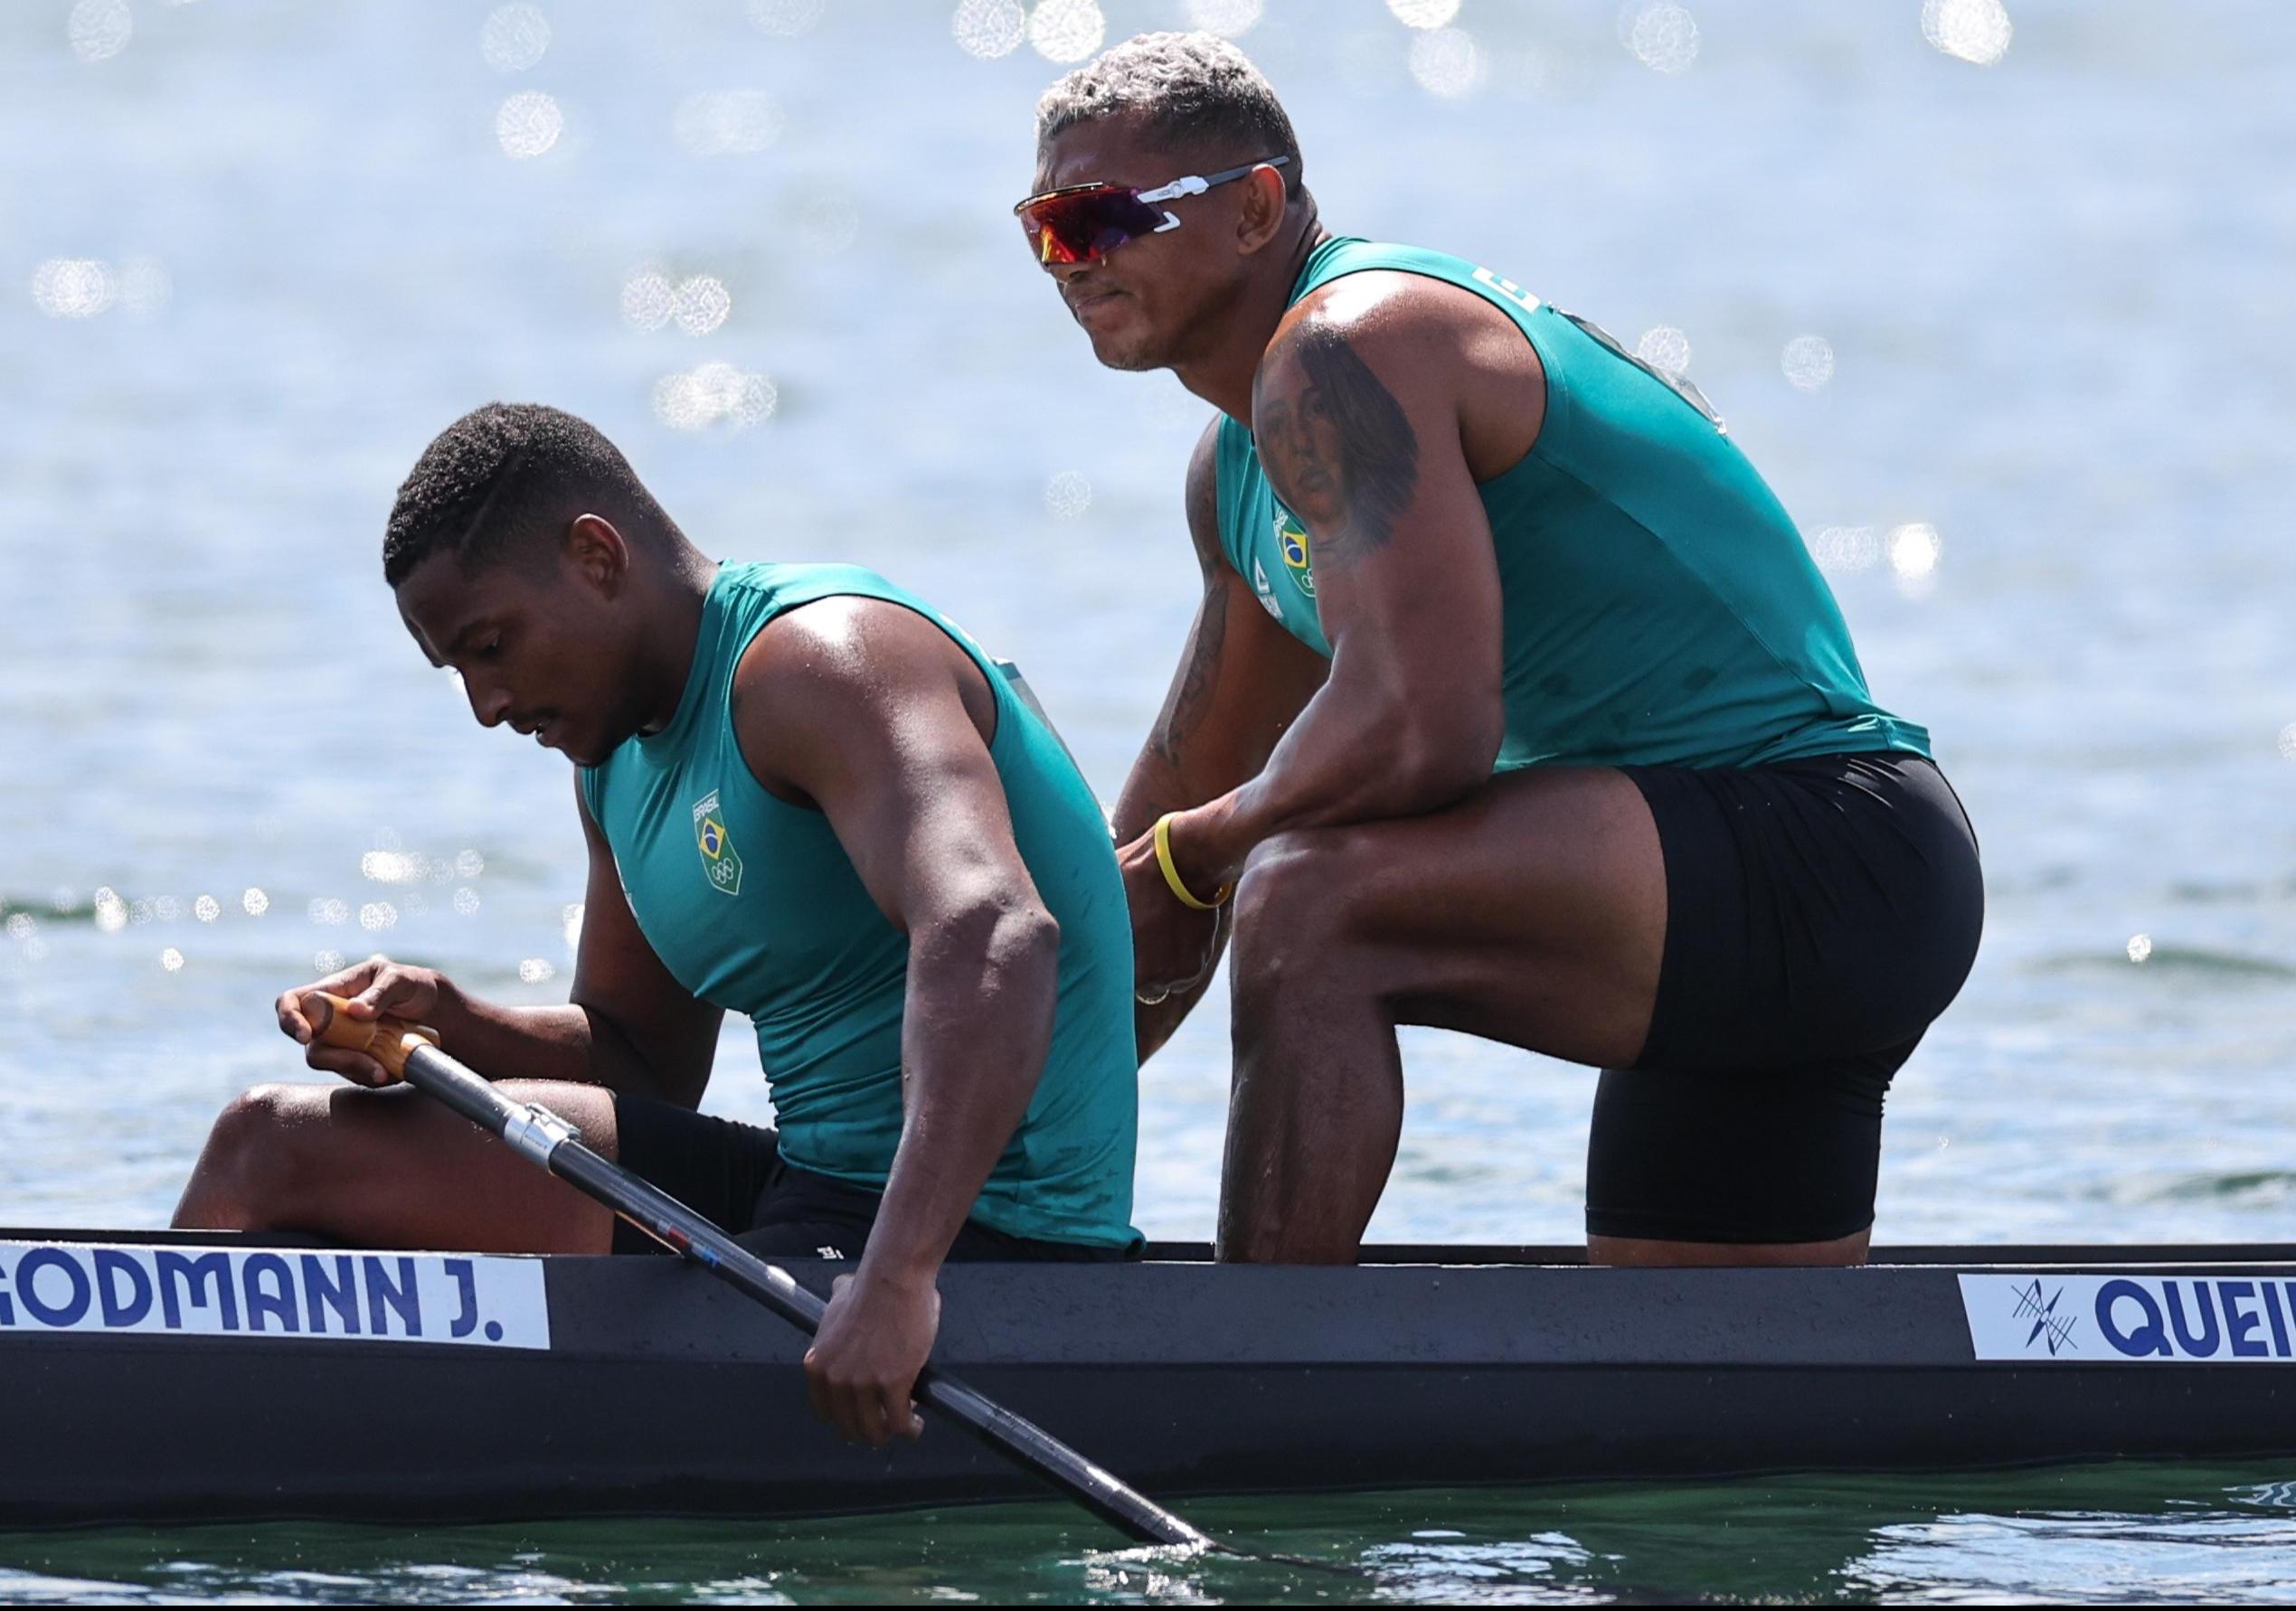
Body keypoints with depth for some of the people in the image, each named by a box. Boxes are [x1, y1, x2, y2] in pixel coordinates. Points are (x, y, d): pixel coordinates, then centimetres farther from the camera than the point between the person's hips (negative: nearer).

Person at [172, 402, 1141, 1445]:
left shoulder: (816, 662, -16)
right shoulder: (621, 753, 15)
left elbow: (994, 935, -33)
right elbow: (640, 1064, 23)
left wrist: (897, 1278, -43)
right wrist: (453, 1028, 0)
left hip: (983, 1237, -10)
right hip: (814, 1194, 10)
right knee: (281, 1143, 7)